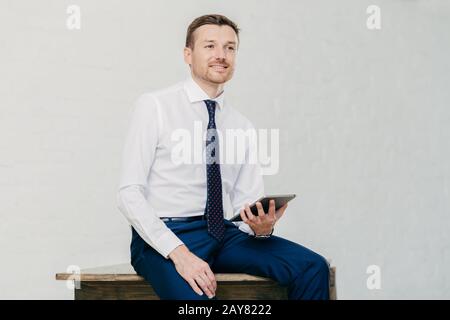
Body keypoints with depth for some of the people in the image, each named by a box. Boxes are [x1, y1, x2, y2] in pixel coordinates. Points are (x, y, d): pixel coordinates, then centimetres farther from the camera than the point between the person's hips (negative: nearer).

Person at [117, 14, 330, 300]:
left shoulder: (243, 127, 12)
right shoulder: (154, 106, -3)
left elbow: (248, 204, 10)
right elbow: (129, 193, -9)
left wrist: (262, 226, -16)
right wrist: (179, 252, -21)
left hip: (221, 232, 5)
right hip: (161, 237, -5)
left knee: (313, 267, -16)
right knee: (198, 295, -36)